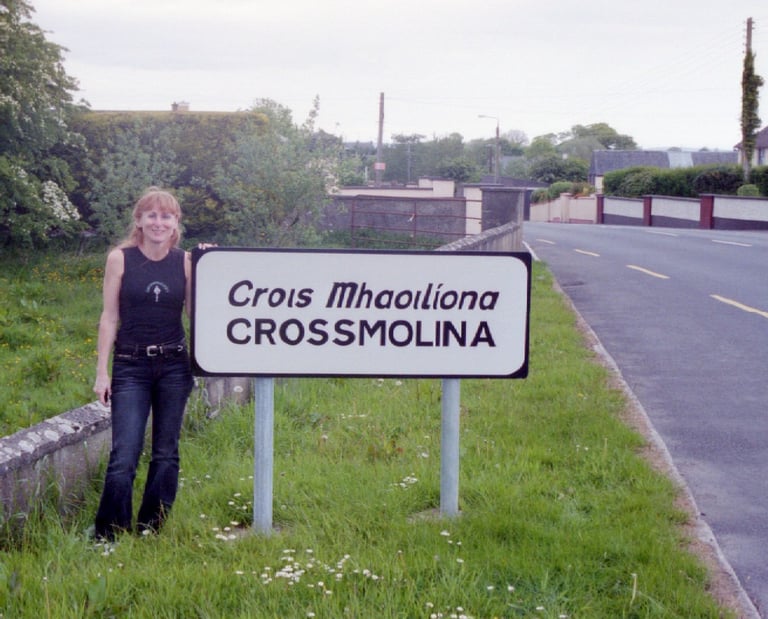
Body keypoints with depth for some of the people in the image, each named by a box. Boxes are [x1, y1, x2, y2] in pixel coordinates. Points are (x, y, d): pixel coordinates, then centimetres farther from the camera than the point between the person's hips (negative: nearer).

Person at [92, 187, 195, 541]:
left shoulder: (185, 261, 3)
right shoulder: (120, 258, -2)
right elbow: (109, 317, 0)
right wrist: (102, 372, -3)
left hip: (174, 366, 3)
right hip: (130, 367, -2)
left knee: (166, 455, 8)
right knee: (123, 457, -8)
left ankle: (152, 532, 21)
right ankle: (108, 538, 4)